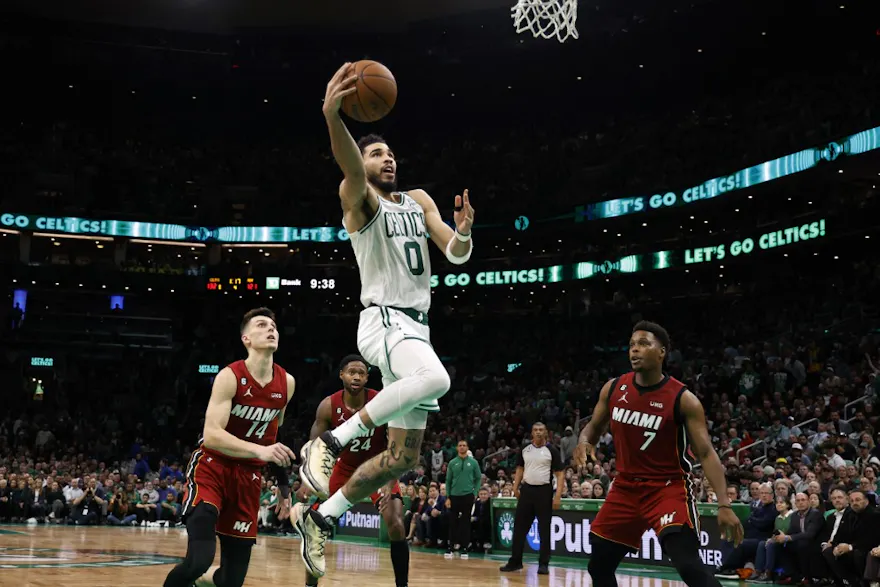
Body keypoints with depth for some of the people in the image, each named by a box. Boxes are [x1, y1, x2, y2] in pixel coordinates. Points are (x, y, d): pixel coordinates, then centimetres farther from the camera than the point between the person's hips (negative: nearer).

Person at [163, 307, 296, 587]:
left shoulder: (287, 383, 0)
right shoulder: (230, 376, -15)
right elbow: (211, 435, -25)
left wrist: (284, 486, 19)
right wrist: (259, 450, -39)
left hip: (248, 476, 5)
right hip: (211, 467, -5)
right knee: (199, 560, -28)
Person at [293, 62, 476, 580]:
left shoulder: (420, 201, 19)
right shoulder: (360, 198, -1)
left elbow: (457, 255, 10)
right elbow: (350, 168, -25)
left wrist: (464, 232, -14)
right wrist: (332, 115, -46)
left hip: (417, 325, 7)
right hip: (384, 320, -7)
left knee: (404, 457, 6)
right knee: (435, 379, -39)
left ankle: (320, 518, 19)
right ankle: (332, 441, -24)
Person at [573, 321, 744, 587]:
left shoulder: (683, 399, -15)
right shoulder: (613, 389, -1)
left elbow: (706, 453, -16)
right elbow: (593, 427, 15)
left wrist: (724, 504, -28)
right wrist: (584, 442, -10)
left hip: (669, 487, -5)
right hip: (625, 487, 6)